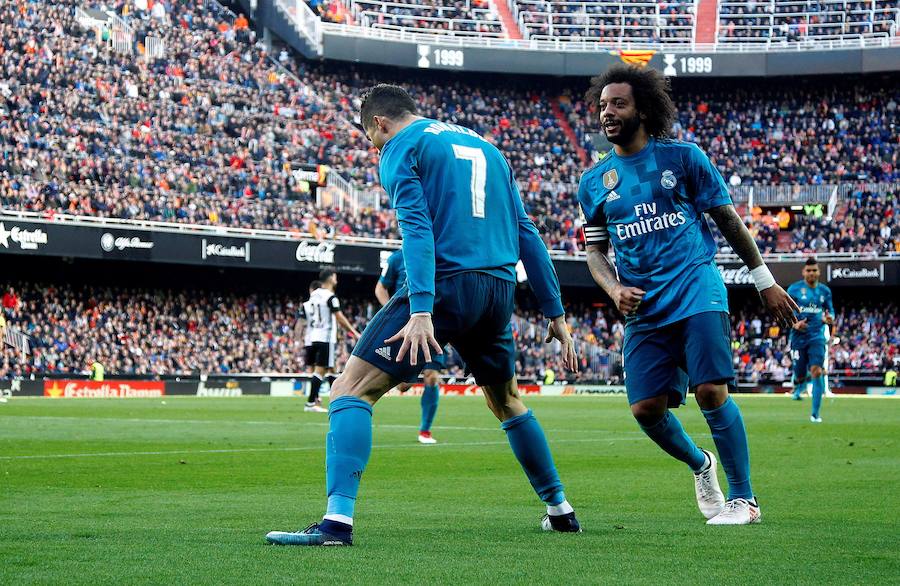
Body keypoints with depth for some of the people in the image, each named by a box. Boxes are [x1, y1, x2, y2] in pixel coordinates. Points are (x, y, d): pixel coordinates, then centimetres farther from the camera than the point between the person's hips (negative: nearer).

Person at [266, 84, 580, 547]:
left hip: (445, 284, -7)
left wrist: (420, 311, -22)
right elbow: (526, 233, 21)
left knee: (351, 391, -6)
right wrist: (555, 312, 21)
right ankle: (560, 509, 34)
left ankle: (338, 520, -23)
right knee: (507, 401, 29)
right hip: (499, 290, 7)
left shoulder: (401, 147, 4)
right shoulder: (485, 146, 24)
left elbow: (417, 227, -12)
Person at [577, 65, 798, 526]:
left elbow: (728, 219, 8)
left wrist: (765, 282, 9)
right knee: (646, 408, -5)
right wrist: (615, 289, -5)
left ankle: (743, 498, -4)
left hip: (697, 293, -3)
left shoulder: (682, 157, 3)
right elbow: (595, 250, 16)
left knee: (711, 391, -16)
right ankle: (699, 464, 25)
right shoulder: (594, 182, 10)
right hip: (644, 308, 3)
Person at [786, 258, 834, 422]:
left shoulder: (825, 290, 8)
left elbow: (830, 310, 16)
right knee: (800, 376, 2)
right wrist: (794, 324, -19)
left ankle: (815, 413, -10)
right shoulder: (794, 289, -1)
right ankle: (799, 384, 43)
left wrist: (829, 318, -8)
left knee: (817, 371, -15)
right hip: (799, 337, -1)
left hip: (817, 336, 1)